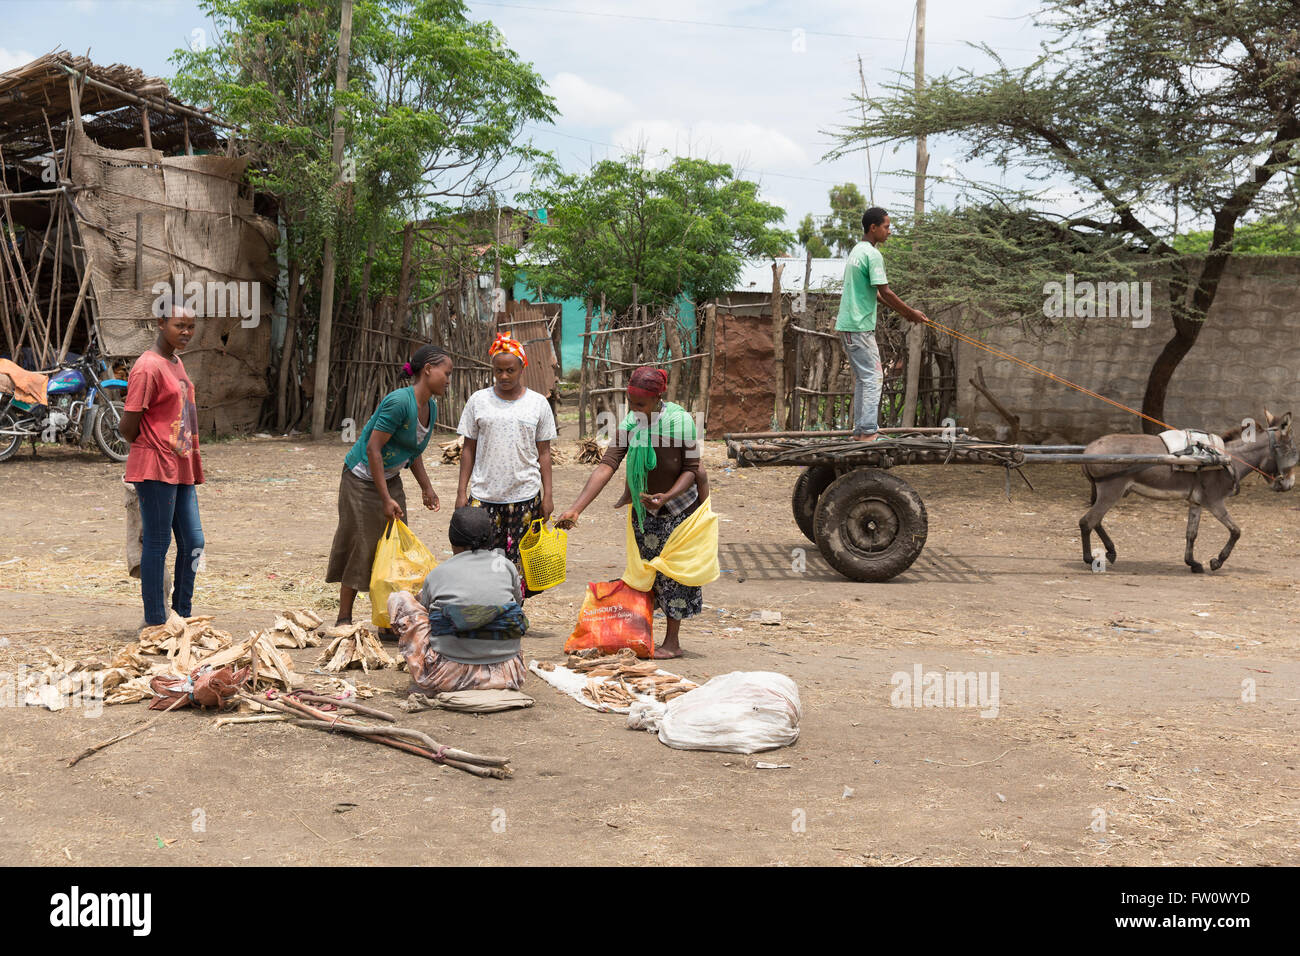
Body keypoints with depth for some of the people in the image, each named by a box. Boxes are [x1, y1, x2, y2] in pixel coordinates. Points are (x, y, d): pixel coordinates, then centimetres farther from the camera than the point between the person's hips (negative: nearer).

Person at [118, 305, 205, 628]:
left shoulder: (176, 363, 15)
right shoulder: (148, 367, -14)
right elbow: (127, 427, -14)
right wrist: (149, 447, 5)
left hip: (181, 469, 9)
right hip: (156, 468, -9)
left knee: (193, 542, 10)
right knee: (157, 544, -3)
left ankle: (182, 616, 20)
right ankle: (155, 623, 5)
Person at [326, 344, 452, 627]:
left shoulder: (431, 408, 3)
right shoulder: (399, 401, -25)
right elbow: (373, 448, -25)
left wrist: (427, 488, 11)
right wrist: (386, 499, -24)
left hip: (390, 480, 8)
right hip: (362, 480, -8)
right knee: (362, 548, -3)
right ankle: (343, 619, 8)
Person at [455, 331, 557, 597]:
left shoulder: (538, 403, 5)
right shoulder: (478, 401, 5)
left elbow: (543, 453, 7)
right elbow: (468, 449, 9)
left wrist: (547, 496, 2)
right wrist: (462, 492, 4)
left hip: (525, 496, 0)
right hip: (484, 495, 0)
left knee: (519, 565, 0)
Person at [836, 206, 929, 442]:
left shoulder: (857, 251, 17)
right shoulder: (873, 254, -14)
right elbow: (885, 292, -16)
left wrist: (903, 312, 20)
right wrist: (911, 312, -5)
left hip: (847, 325, 10)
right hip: (859, 326, -10)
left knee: (862, 378, 13)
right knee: (872, 378, -8)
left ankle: (860, 430, 14)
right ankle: (867, 432, -10)